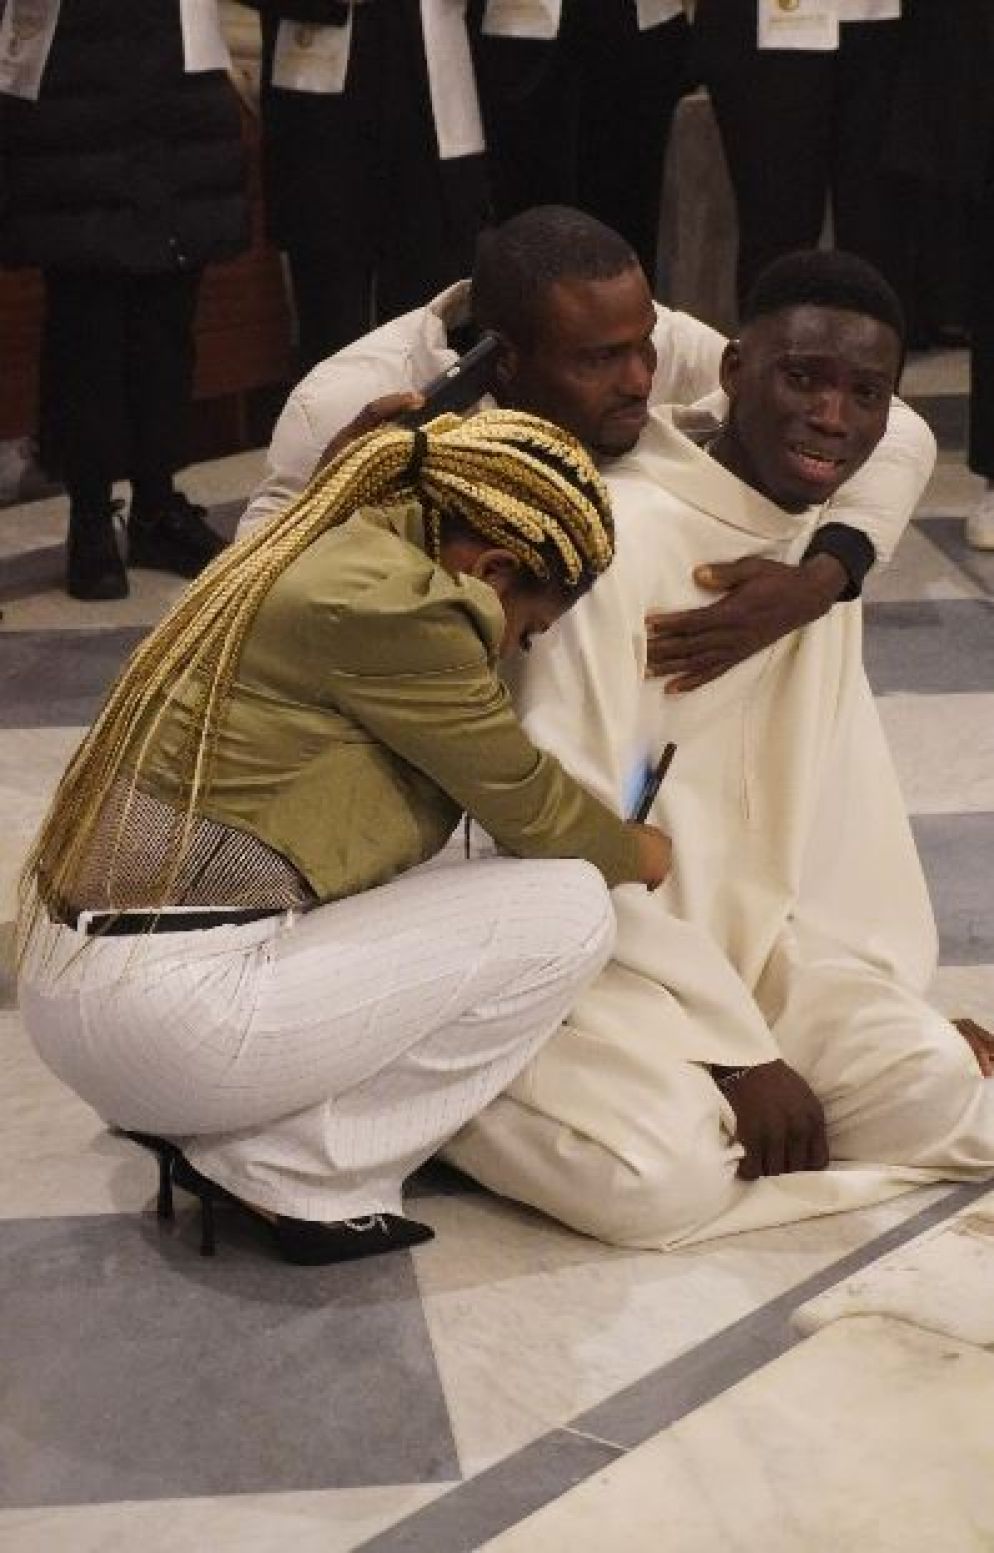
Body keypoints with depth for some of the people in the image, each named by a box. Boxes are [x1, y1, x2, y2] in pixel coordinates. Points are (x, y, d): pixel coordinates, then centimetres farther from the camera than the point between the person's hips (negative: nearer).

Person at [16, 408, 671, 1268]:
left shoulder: (326, 550, 14)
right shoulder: (386, 599, -15)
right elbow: (527, 807, -2)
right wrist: (637, 854, 17)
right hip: (166, 1014, -10)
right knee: (567, 909, -4)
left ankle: (219, 1124, 12)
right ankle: (291, 1172, -2)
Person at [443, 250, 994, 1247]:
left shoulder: (828, 541, 6)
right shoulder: (624, 538, -20)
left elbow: (840, 792, 5)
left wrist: (889, 1008, -4)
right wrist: (736, 1051, -20)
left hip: (754, 943, 7)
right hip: (610, 945, -7)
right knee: (662, 1177, -29)